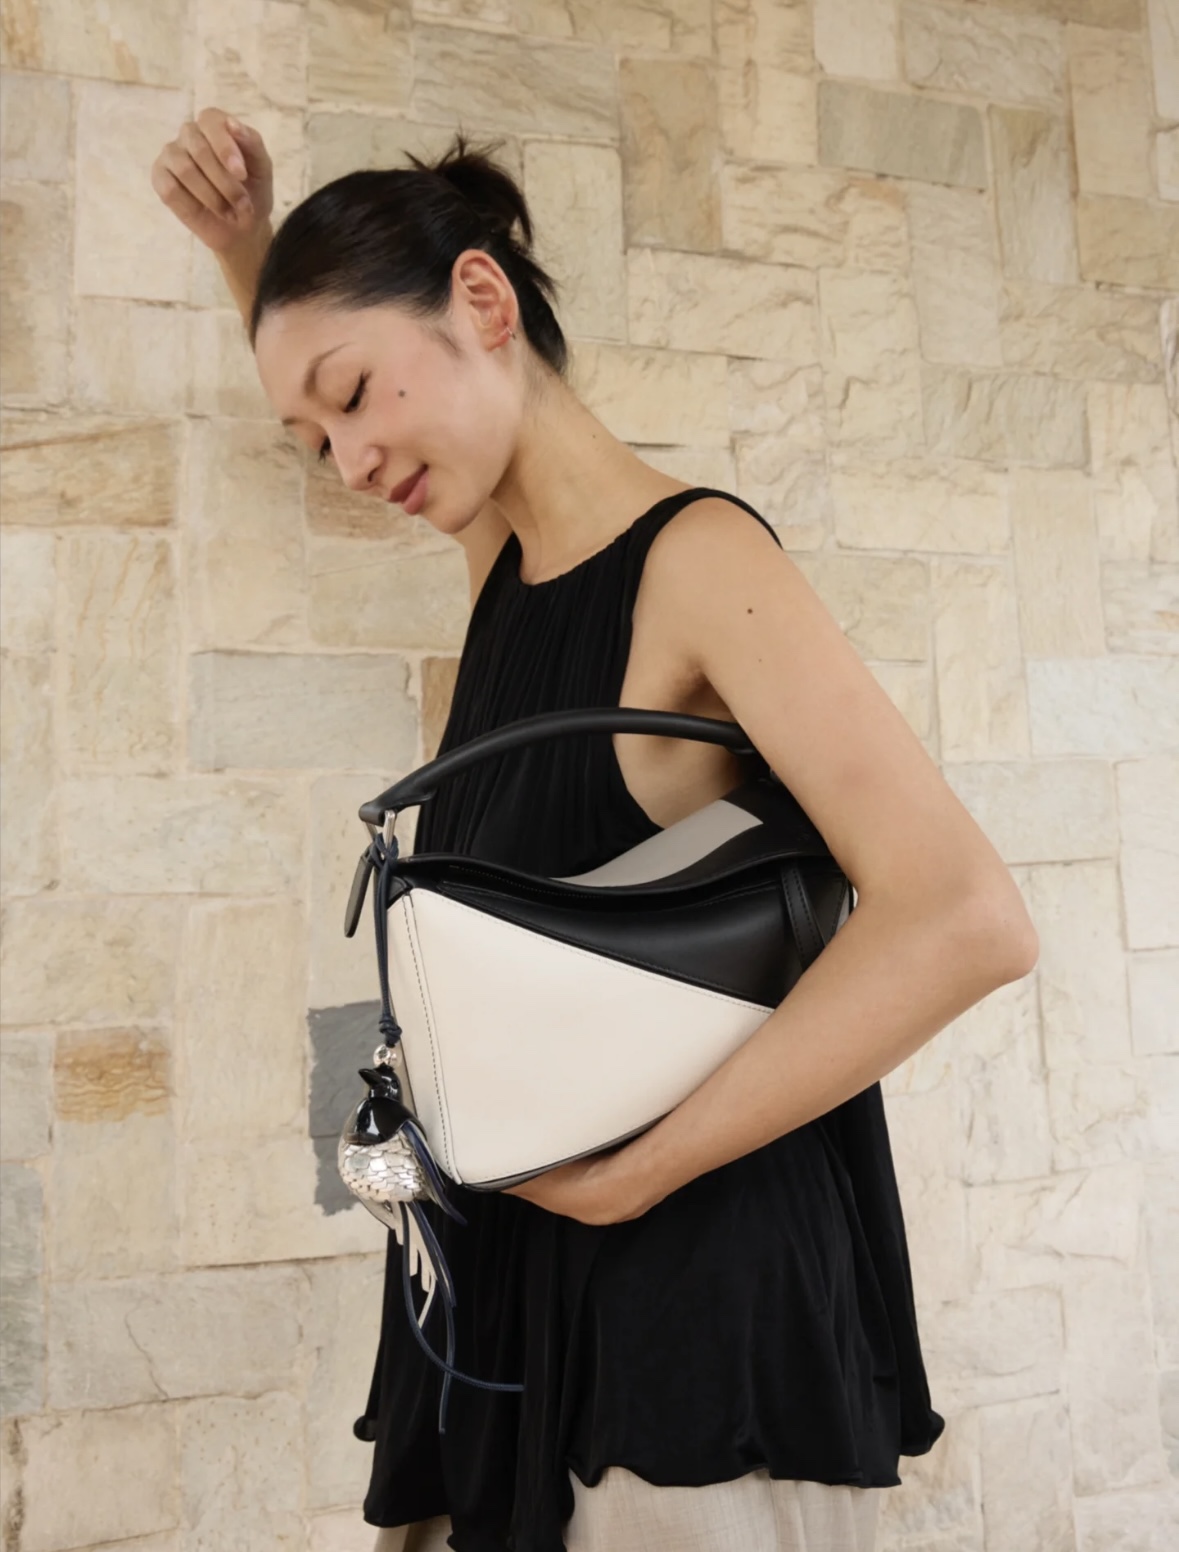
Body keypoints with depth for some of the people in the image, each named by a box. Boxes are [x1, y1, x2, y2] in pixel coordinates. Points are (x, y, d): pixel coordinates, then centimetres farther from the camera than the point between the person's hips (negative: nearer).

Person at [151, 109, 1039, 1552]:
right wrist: (245, 247, 12)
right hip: (513, 1264, 7)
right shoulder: (504, 548, 6)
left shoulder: (696, 555, -16)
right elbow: (315, 387, 29)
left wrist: (629, 1172, -22)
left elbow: (966, 920, -27)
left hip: (697, 1261, -7)